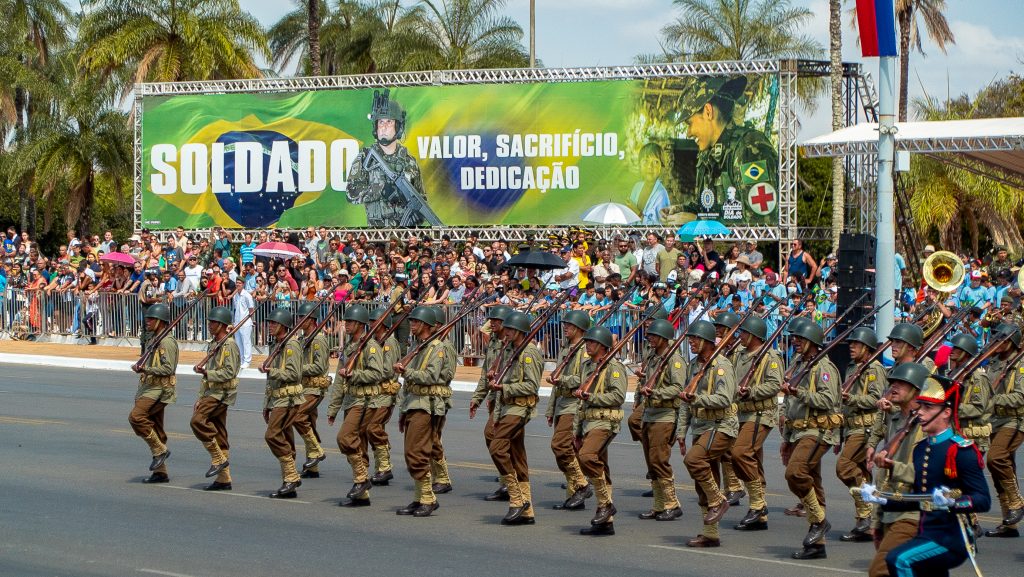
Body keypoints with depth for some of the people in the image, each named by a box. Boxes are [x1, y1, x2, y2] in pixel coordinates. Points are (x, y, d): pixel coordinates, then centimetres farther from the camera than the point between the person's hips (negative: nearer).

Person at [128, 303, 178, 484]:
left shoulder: (167, 341, -13)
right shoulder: (154, 340, 18)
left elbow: (168, 369, -20)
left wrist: (146, 369, -26)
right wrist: (139, 367, 12)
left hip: (160, 389, -10)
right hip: (150, 388, 10)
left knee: (136, 416, -23)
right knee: (155, 429, 9)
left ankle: (160, 450, -14)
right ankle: (160, 472, 11)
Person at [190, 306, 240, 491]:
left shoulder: (229, 345, -10)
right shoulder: (213, 344, 18)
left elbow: (229, 372, -19)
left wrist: (206, 372, -20)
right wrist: (200, 398, 20)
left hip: (222, 392, -9)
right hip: (212, 392, 9)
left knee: (197, 421, -22)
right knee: (219, 434, 8)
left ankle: (218, 458, -13)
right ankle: (224, 479, 10)